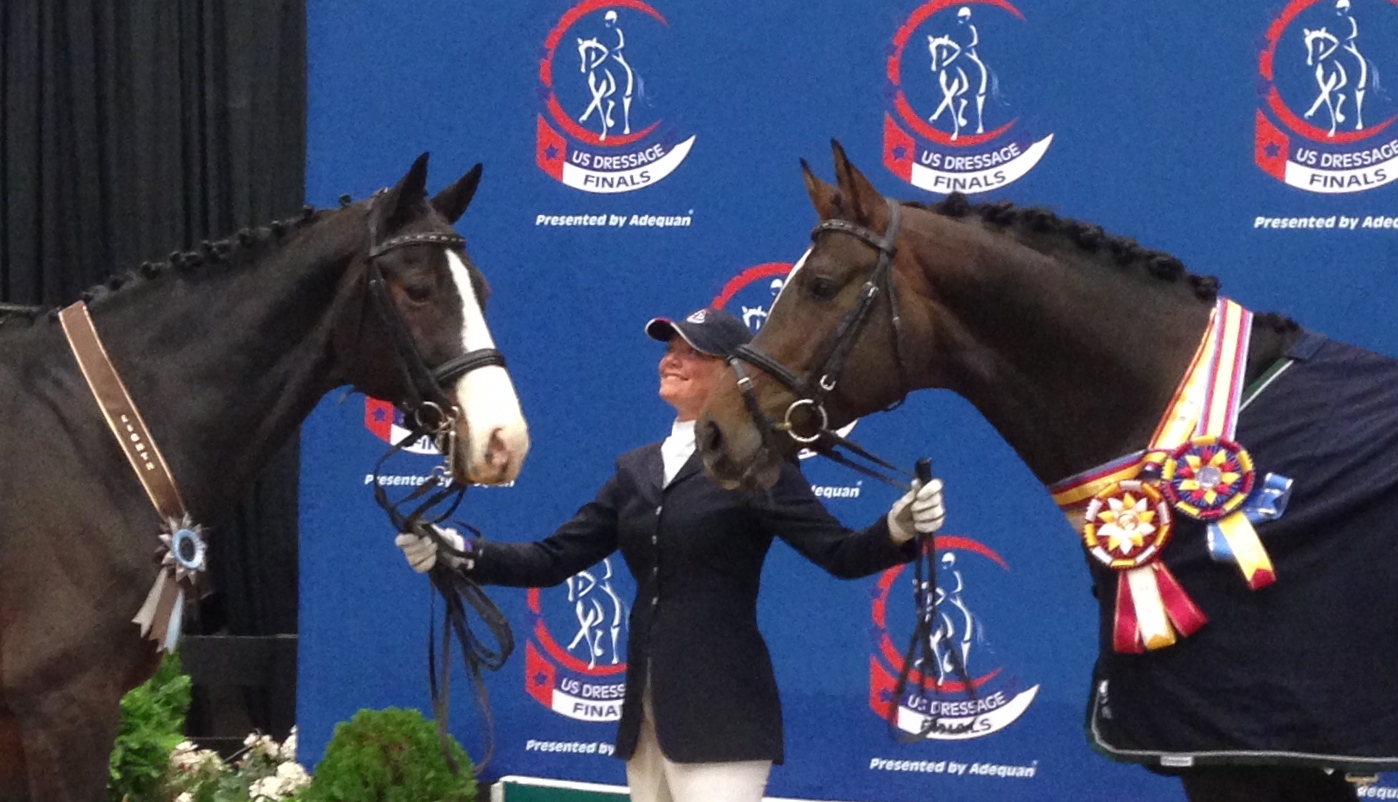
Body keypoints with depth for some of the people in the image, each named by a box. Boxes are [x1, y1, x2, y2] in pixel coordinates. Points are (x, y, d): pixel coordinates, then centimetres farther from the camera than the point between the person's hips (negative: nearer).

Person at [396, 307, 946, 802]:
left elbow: (839, 554, -14)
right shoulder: (637, 470, 12)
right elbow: (555, 559, 11)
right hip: (647, 710, 7)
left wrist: (897, 531, -34)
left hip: (721, 713, -7)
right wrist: (461, 557, 0)